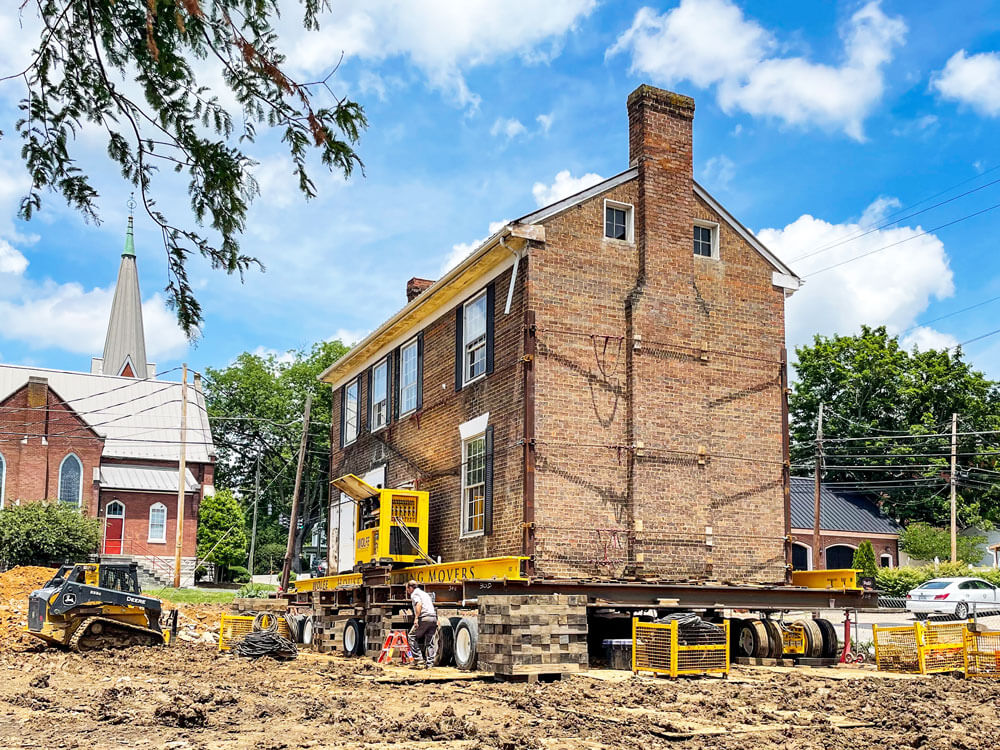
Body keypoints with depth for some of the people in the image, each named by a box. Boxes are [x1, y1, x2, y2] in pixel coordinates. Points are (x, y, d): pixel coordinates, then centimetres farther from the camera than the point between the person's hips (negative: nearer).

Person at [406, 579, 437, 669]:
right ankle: (429, 663, 5)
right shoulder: (425, 593, 29)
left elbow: (419, 604, -16)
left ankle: (418, 659, -6)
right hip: (434, 618, 8)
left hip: (424, 618, -8)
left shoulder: (414, 594, 4)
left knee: (412, 636, 3)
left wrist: (416, 618, -22)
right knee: (428, 642, 11)